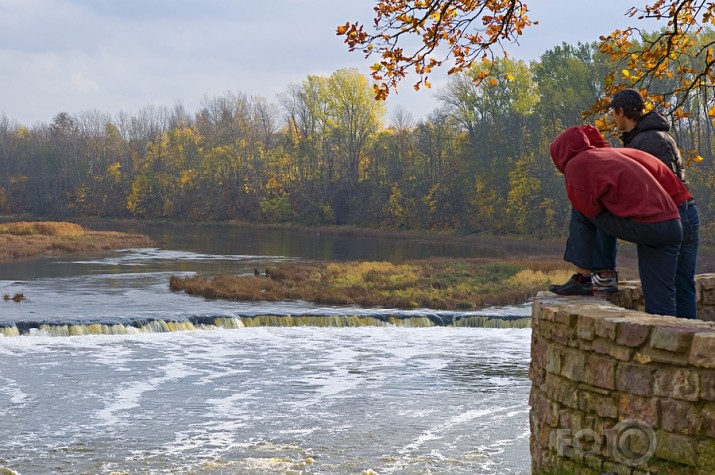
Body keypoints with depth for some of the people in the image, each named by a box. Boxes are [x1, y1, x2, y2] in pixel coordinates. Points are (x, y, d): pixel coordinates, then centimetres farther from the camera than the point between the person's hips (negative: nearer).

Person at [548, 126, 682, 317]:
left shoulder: (575, 165, 1)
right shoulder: (609, 153, 25)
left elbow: (588, 207, 1)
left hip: (642, 225, -7)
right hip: (673, 226, 7)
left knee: (580, 214, 11)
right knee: (661, 302, 10)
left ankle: (582, 278, 6)